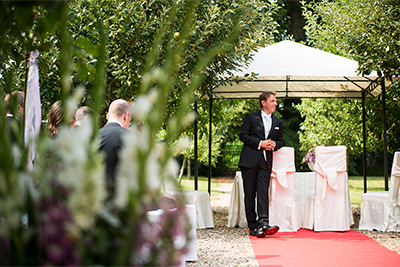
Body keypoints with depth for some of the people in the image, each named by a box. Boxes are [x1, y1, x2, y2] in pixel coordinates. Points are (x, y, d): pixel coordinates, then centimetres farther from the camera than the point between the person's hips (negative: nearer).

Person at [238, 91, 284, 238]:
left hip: (266, 161, 2)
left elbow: (280, 140, 22)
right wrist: (260, 143, -10)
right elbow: (243, 135, -2)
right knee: (249, 194, -1)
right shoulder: (251, 117, 5)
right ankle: (252, 227, 2)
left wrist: (274, 144, -1)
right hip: (249, 160, -2)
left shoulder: (278, 123, 18)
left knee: (263, 192, -12)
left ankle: (263, 223, -23)